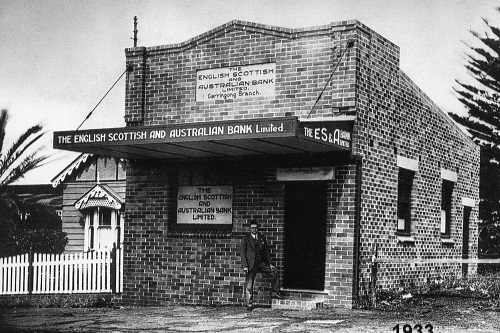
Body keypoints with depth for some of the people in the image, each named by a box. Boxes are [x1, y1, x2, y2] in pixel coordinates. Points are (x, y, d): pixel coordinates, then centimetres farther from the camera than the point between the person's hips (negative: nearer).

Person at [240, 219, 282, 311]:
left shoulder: (262, 238, 11)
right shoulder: (245, 239, -1)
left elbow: (266, 251, 14)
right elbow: (243, 253, -5)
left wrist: (270, 263, 6)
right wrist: (244, 266, -13)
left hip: (261, 263, 4)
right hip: (251, 264, -4)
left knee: (275, 272, -11)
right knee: (249, 285, -3)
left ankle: (274, 293, -1)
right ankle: (249, 304, 4)